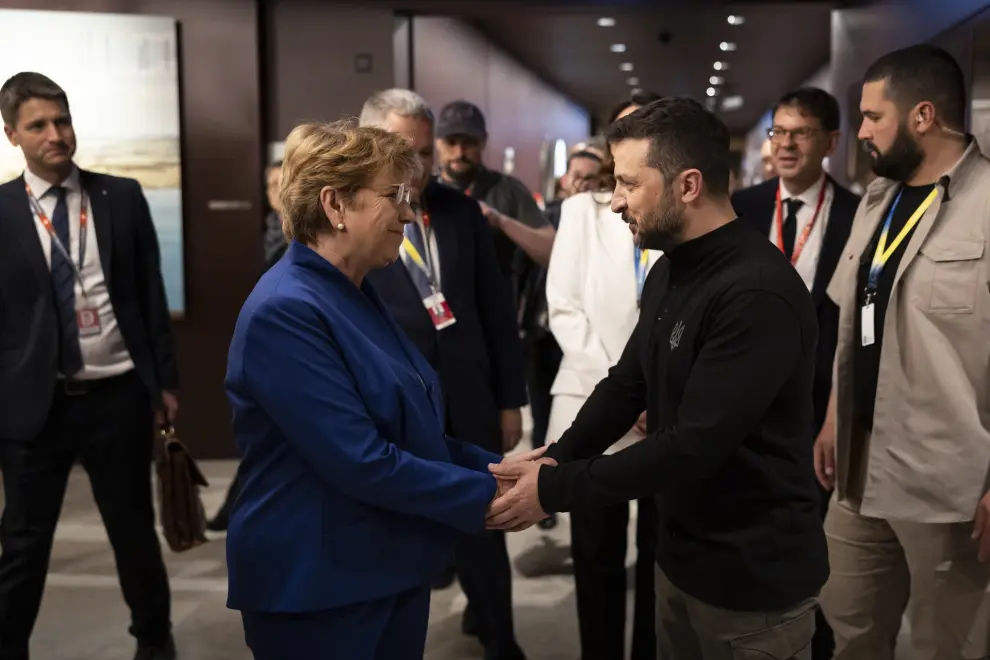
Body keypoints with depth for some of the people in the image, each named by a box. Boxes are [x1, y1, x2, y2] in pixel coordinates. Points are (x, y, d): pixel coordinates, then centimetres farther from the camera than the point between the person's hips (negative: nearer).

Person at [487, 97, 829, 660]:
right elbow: (627, 383, 9)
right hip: (682, 550, 8)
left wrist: (555, 489, -22)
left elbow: (696, 444, -27)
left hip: (755, 572, -7)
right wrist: (557, 459, -6)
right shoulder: (670, 270, 4)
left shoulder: (758, 293, -25)